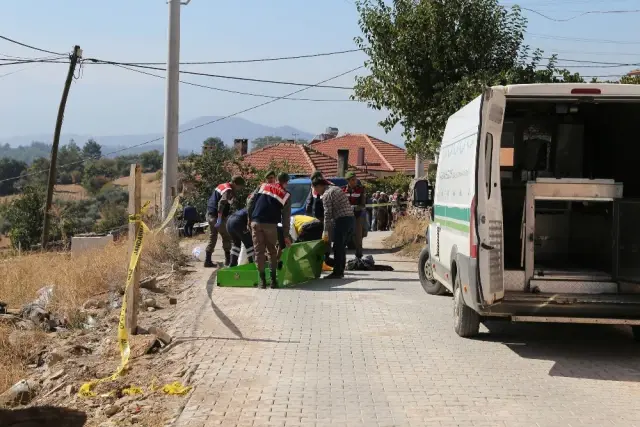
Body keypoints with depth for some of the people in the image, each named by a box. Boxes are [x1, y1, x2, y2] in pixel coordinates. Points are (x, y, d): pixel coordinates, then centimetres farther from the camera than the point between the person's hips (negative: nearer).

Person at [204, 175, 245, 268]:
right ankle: (228, 260, 9)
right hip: (217, 216, -9)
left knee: (212, 238, 14)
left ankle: (207, 261, 13)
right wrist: (219, 219, -33)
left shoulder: (222, 186, 14)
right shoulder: (228, 190, -15)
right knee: (227, 237, 4)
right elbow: (221, 203, -29)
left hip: (210, 214, 9)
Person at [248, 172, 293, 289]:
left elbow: (251, 202, 10)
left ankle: (262, 280, 6)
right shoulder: (286, 195, 9)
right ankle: (273, 280, 11)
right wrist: (286, 235, 13)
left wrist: (250, 218, 18)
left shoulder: (263, 186, 15)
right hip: (270, 224, -1)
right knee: (272, 251, 14)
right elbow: (286, 217, 9)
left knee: (259, 251, 6)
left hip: (256, 222, 2)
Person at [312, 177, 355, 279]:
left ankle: (337, 272, -1)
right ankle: (340, 271, 18)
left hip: (342, 220, -9)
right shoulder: (337, 188, 20)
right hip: (351, 218, 9)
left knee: (338, 248, -3)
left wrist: (325, 232, -9)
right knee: (342, 247, 14)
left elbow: (327, 214, -12)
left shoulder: (326, 195, -7)